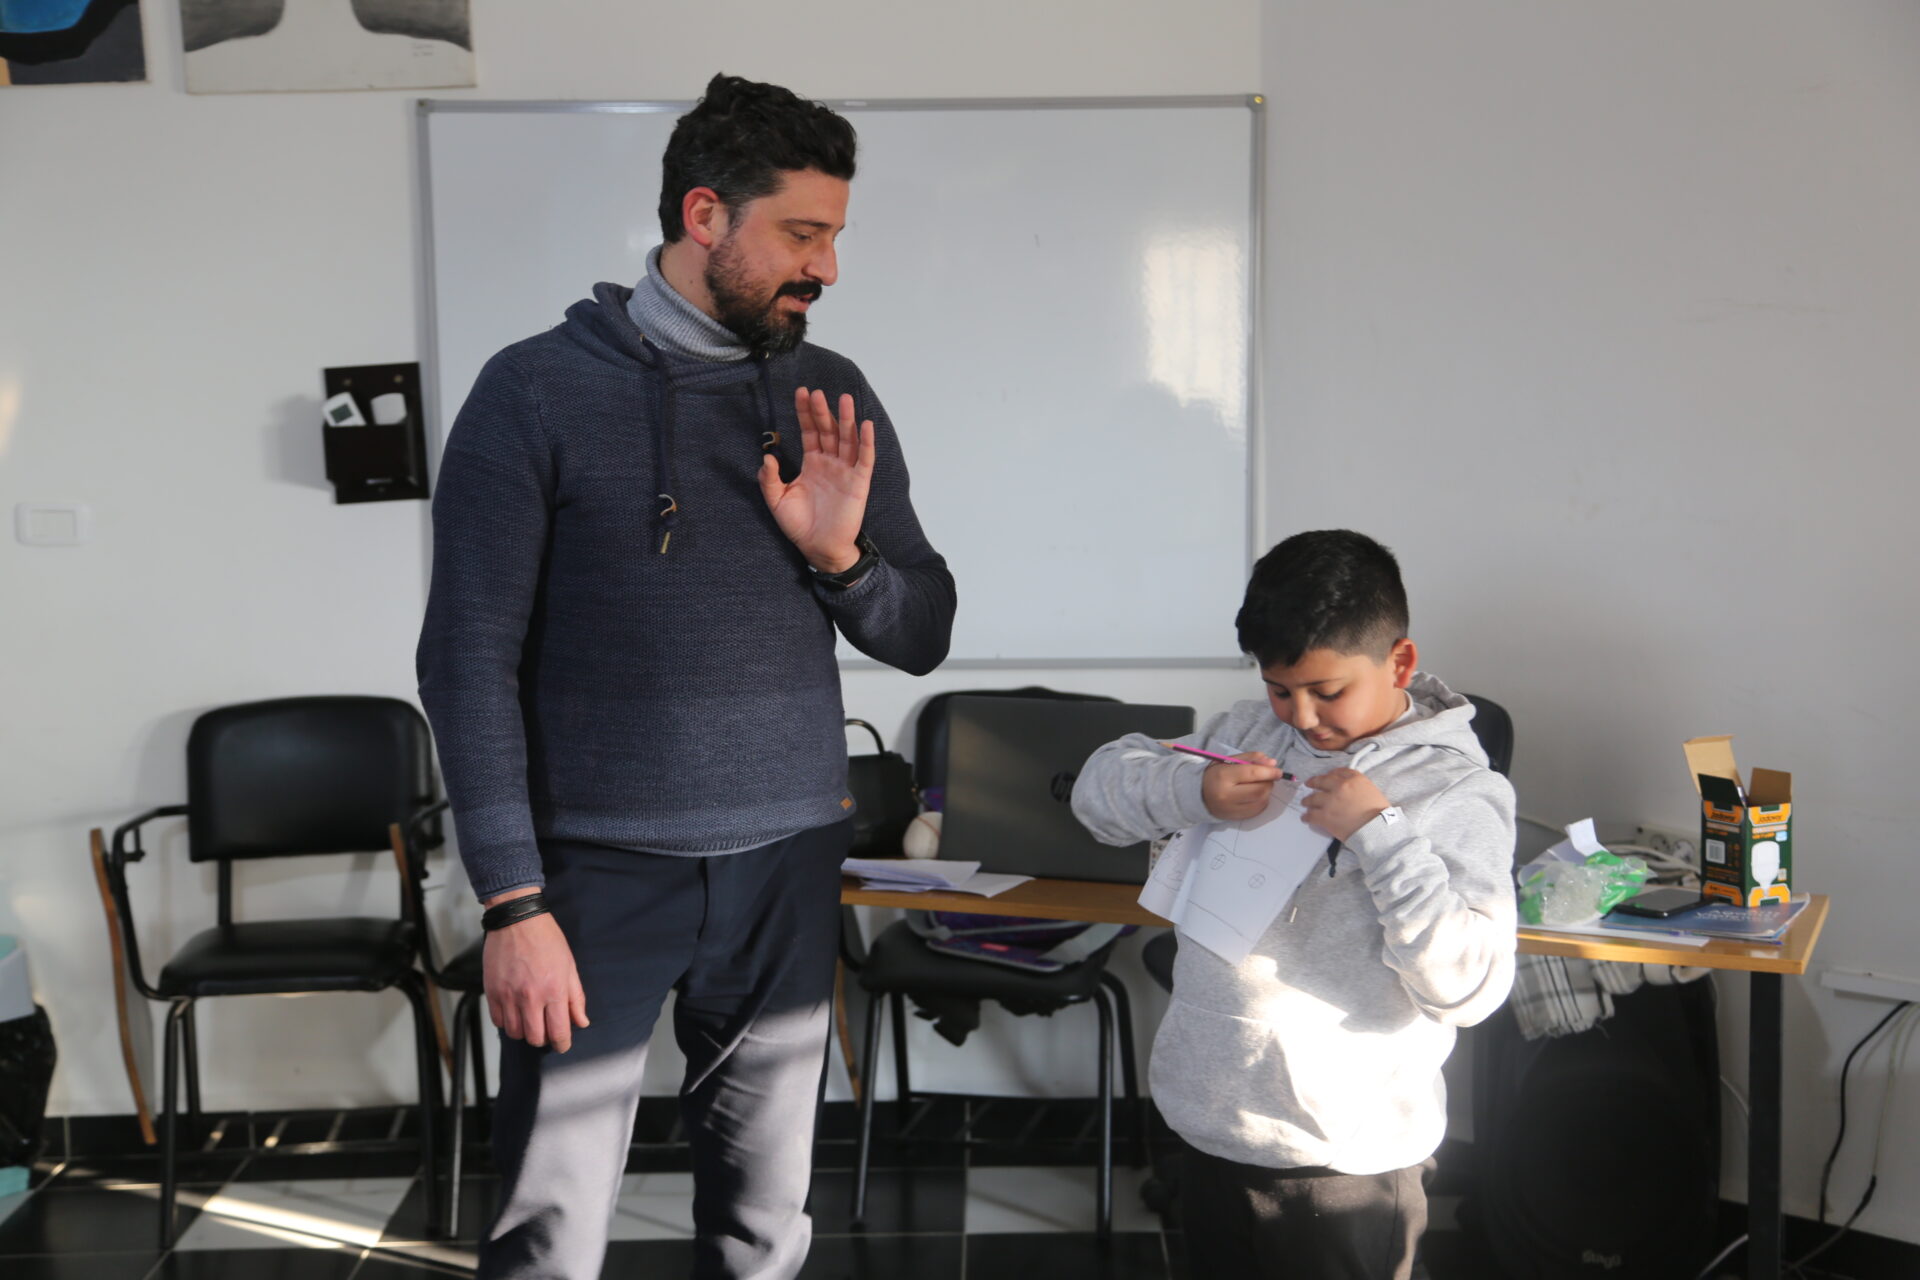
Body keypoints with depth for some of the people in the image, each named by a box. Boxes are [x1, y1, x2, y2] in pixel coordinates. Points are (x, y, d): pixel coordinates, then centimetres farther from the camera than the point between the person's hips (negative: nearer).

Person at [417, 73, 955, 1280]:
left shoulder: (832, 399, 6)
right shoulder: (539, 391, -6)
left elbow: (922, 635, 10)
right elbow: (470, 659, -8)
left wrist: (842, 555, -11)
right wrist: (514, 904, -12)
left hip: (787, 865, 4)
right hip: (598, 870, -3)